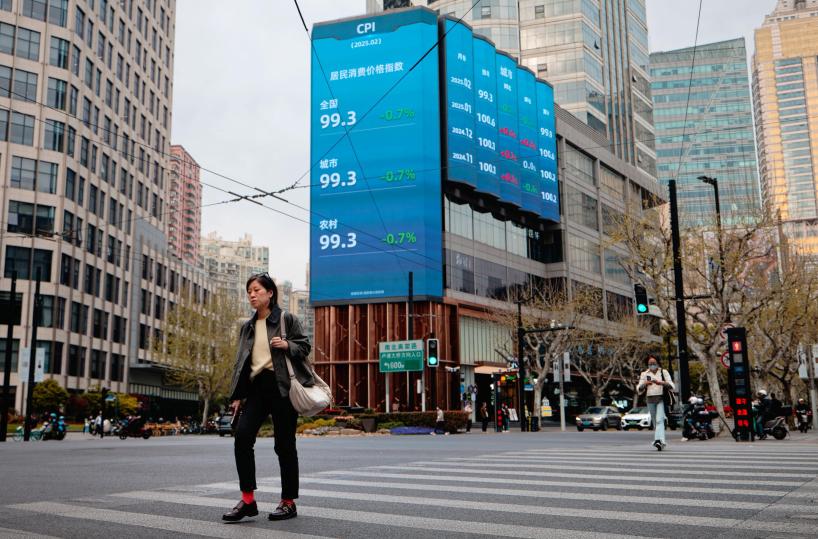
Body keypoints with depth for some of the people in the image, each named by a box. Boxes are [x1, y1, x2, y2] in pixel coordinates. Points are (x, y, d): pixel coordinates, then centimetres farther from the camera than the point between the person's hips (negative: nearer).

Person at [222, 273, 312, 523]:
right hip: (256, 387, 5)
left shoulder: (287, 319, 2)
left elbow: (305, 347, 2)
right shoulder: (247, 327, 17)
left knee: (284, 444, -1)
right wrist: (237, 395, 11)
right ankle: (247, 500, -4)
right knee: (242, 436, -12)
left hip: (282, 387, -5)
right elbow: (241, 362, 17)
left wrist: (287, 345, -18)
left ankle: (288, 502, 10)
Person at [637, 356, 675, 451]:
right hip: (650, 399, 3)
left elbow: (672, 386, -3)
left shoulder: (664, 372, 5)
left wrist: (660, 382, -21)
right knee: (654, 422, 6)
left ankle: (659, 440, -29)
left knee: (659, 420, -18)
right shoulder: (644, 374, 11)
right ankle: (661, 442, 15)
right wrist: (645, 384, -17)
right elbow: (639, 389, 5)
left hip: (661, 398, -3)